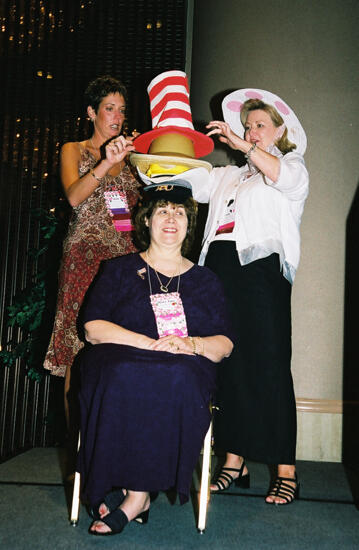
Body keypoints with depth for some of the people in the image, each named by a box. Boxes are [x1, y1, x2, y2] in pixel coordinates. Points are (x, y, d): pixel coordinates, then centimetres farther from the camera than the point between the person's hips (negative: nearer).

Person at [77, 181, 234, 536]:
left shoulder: (205, 280, 20)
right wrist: (151, 343, -14)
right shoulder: (119, 270, 15)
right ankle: (139, 494, -22)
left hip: (185, 372, 1)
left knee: (177, 380, -35)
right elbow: (93, 328, 0)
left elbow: (225, 343, 10)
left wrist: (191, 344, -13)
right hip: (123, 364, 0)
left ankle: (134, 496, -23)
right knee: (127, 378, -36)